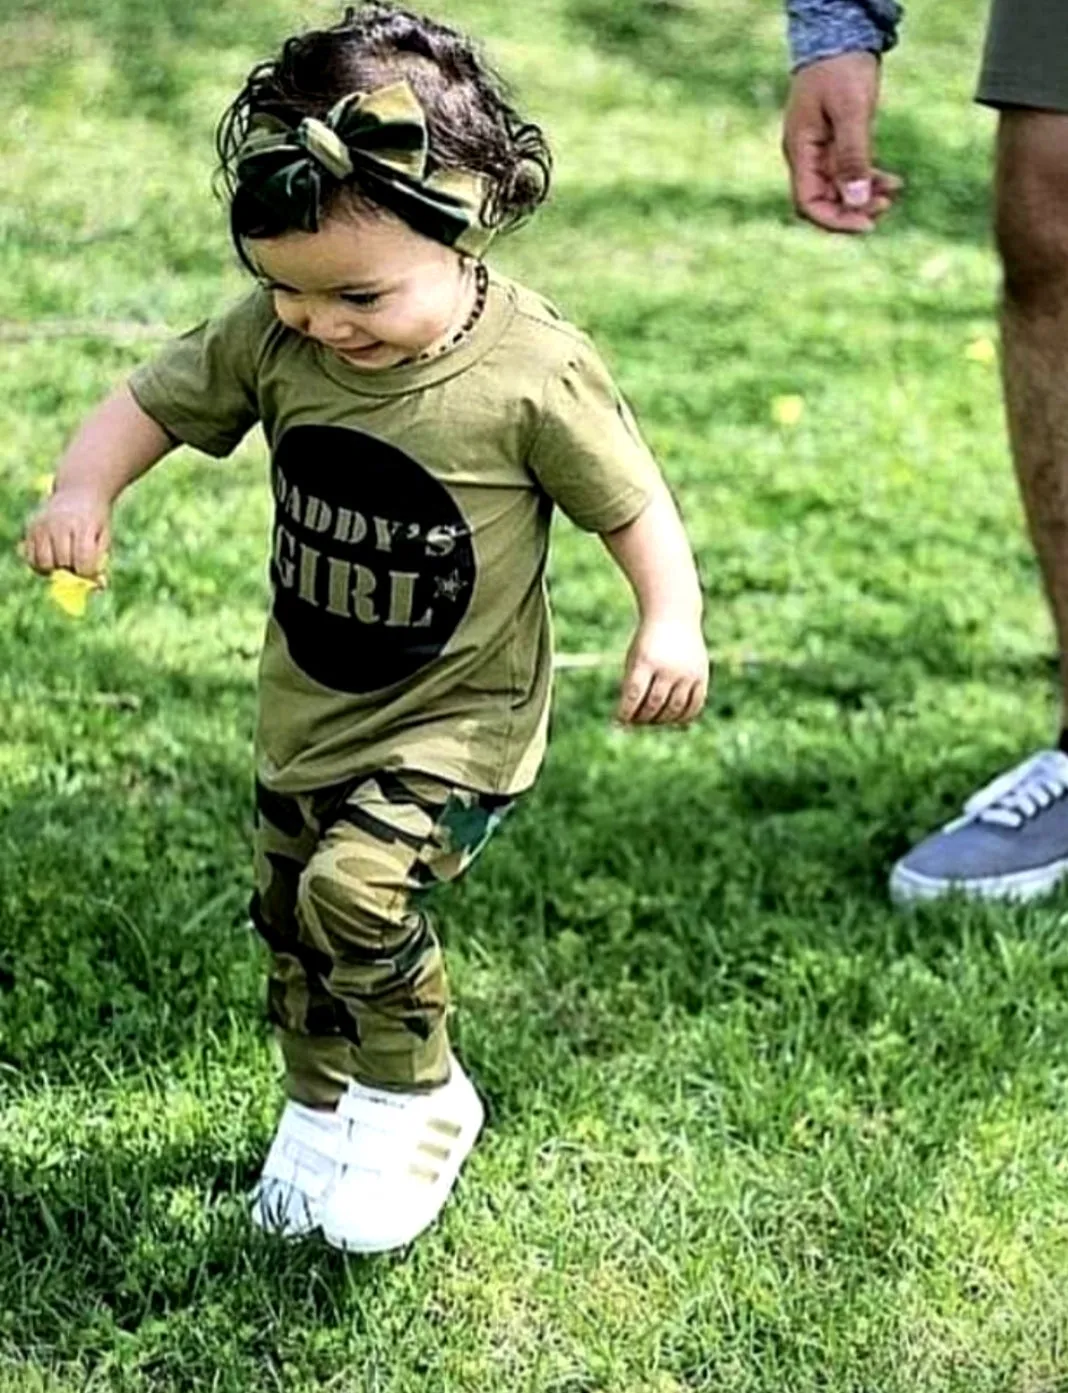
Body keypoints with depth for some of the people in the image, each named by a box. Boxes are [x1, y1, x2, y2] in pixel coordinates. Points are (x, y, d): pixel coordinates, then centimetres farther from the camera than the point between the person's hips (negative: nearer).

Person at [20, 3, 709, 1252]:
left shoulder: (534, 373, -22)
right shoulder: (270, 339, -10)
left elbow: (631, 503, -12)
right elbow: (151, 403, 1)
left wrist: (669, 622, -25)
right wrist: (83, 489, -18)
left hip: (454, 724, -6)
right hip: (307, 714, 6)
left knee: (358, 885, -24)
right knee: (288, 921, 16)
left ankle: (416, 1103, 2)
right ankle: (320, 1114, 41)